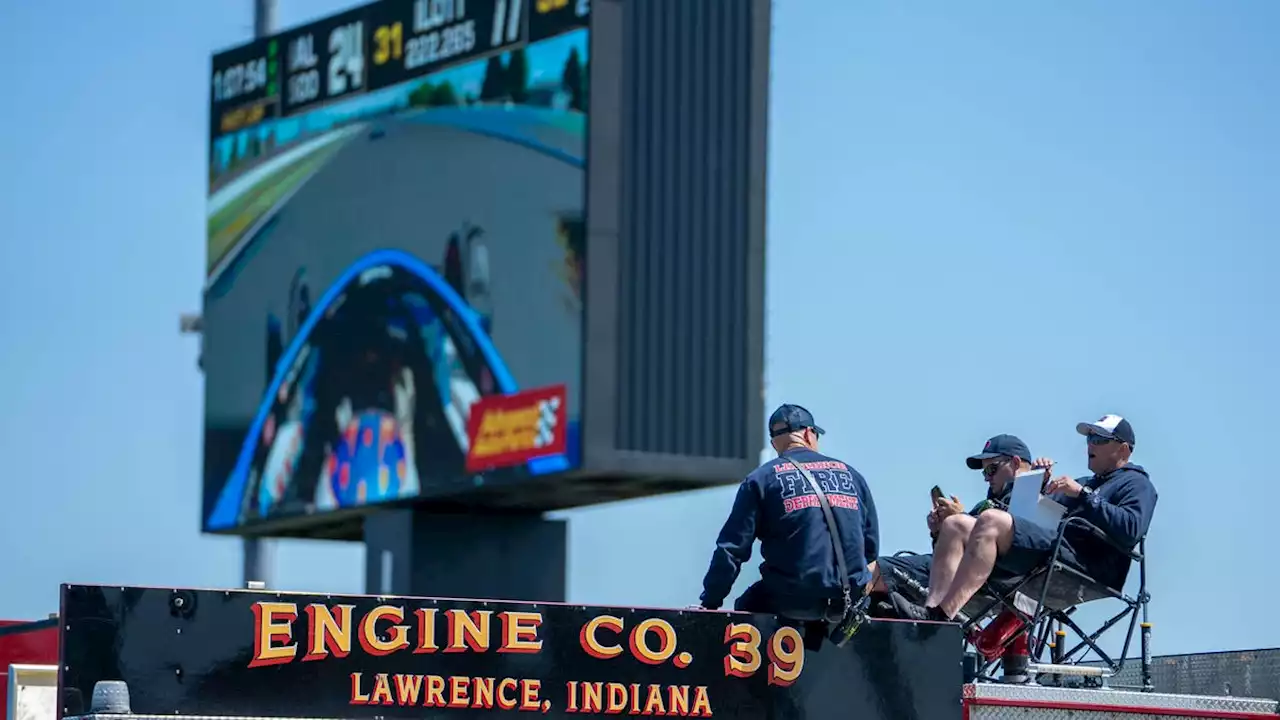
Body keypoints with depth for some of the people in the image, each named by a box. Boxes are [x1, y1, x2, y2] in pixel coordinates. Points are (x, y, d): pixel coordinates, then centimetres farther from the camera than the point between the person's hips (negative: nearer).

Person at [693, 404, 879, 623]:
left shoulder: (761, 479, 2)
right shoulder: (850, 474, 13)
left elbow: (732, 547, -3)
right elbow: (871, 543, 17)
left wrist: (710, 602, 4)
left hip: (794, 602, -4)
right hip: (850, 601, 4)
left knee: (746, 608, 21)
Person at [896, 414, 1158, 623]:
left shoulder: (1136, 484, 13)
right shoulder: (1086, 483, 40)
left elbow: (1131, 529, -10)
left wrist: (1084, 495, -10)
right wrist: (1039, 484, 15)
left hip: (1080, 560, -9)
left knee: (992, 521, -29)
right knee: (955, 525, -5)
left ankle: (941, 616, -40)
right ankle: (932, 607, -27)